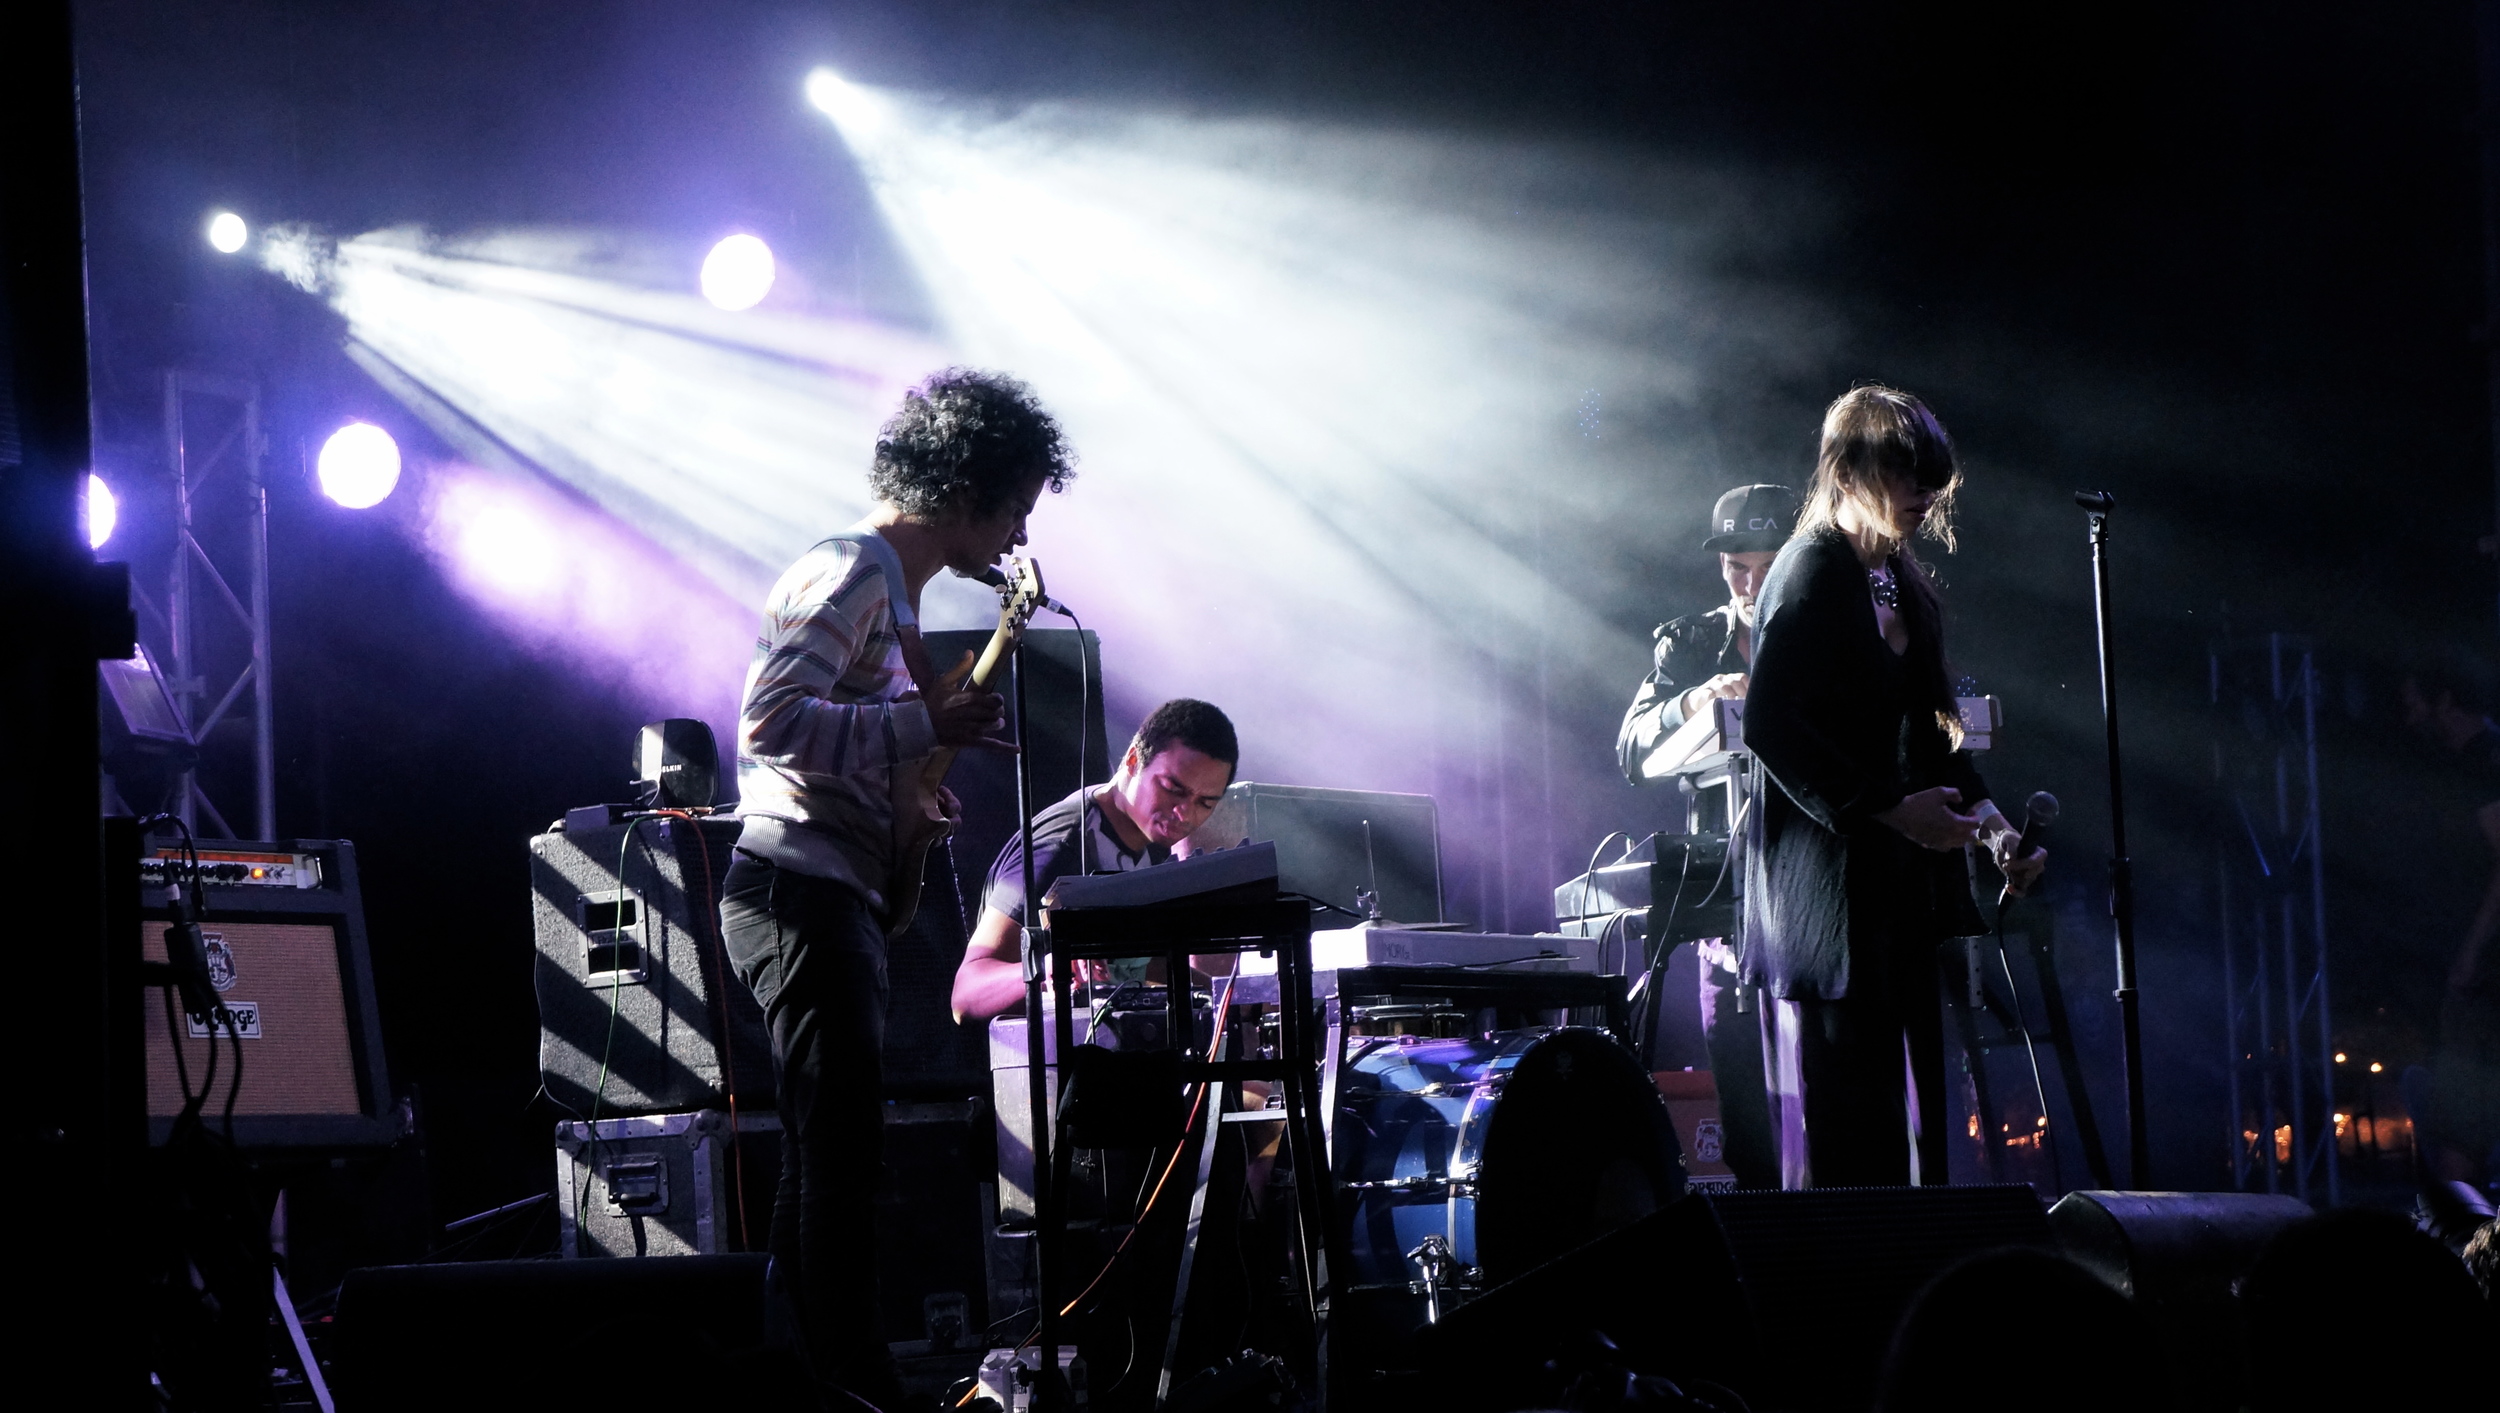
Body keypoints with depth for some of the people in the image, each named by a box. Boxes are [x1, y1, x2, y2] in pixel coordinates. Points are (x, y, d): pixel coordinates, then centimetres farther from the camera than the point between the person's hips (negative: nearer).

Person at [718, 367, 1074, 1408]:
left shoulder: (890, 587, 20)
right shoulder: (853, 575, -13)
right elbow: (769, 723, -24)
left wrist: (914, 776, 13)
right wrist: (925, 726, -21)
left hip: (834, 900, 11)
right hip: (804, 892, -11)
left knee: (825, 1150, 13)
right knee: (842, 1144, -13)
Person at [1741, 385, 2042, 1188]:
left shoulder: (1902, 582, 16)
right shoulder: (1812, 574, -10)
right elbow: (1769, 724, -19)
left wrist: (1986, 819, 6)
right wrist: (1891, 809, -20)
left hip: (1904, 880, 9)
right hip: (1832, 887, -9)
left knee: (1905, 1113, 7)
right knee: (1841, 1129, -8)